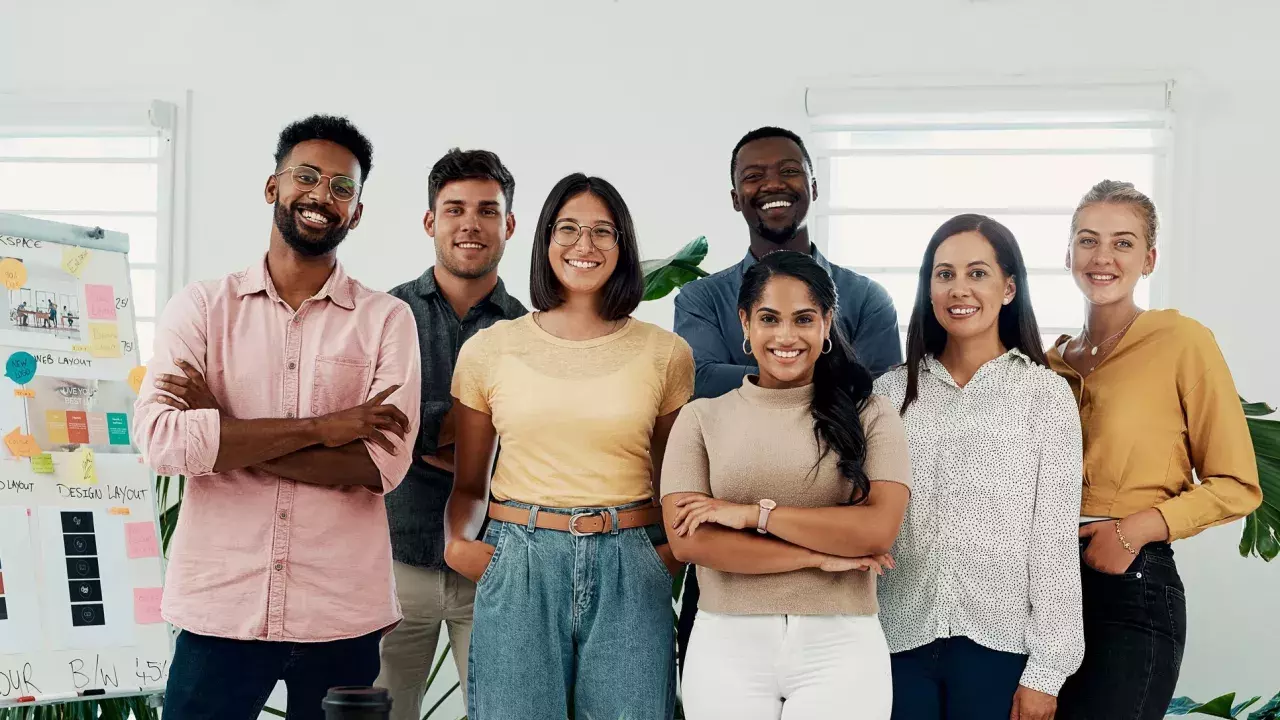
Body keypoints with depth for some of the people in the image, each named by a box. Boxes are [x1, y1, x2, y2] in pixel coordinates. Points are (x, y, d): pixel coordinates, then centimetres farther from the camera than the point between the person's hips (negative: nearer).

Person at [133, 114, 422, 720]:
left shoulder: (386, 319, 1)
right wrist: (320, 427, -13)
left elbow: (382, 462, -11)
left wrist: (221, 432, -12)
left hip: (342, 616, 0)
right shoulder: (201, 306, 3)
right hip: (219, 606, 0)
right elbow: (160, 440, -11)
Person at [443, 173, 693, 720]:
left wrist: (673, 552, -2)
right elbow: (468, 484, 12)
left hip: (627, 572, 1)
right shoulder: (489, 349, 5)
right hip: (518, 566, 0)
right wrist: (457, 543, -6)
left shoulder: (666, 354, 6)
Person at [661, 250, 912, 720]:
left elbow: (878, 530, -10)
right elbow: (688, 541, -8)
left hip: (841, 646, -1)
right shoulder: (701, 419, 3)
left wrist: (755, 513, -12)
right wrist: (821, 555, -10)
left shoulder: (870, 416, 2)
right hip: (727, 645, 1)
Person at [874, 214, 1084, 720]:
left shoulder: (1046, 394, -1)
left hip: (999, 644, -2)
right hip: (902, 641, 2)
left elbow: (1055, 538, -3)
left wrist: (1045, 671, -7)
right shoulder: (891, 393, 7)